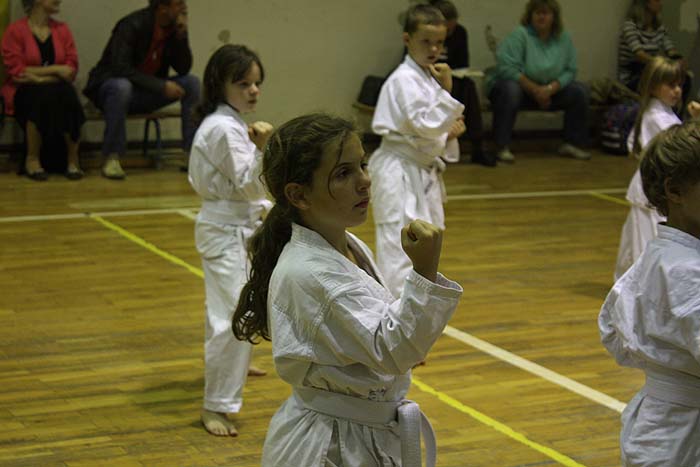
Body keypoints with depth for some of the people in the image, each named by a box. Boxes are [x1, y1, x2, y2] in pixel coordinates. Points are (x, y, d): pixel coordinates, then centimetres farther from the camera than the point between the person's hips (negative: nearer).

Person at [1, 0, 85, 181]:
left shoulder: (62, 30, 10)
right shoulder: (15, 30, -1)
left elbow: (71, 71, 2)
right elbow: (16, 71, -9)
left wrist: (39, 77, -13)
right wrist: (54, 70, -13)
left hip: (57, 89, 3)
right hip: (24, 92, -3)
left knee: (66, 94, -32)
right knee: (42, 95, -36)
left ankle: (73, 159, -21)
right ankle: (32, 159, -21)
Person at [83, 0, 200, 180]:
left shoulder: (175, 28, -3)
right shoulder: (132, 25, -21)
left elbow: (183, 69, -6)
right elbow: (120, 68, -28)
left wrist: (181, 35, -20)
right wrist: (161, 86, -30)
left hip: (148, 92, 6)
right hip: (111, 84, -5)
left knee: (192, 83, -13)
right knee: (122, 86, -39)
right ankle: (111, 158, -32)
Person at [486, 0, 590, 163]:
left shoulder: (563, 38, -1)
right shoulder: (519, 35, -16)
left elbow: (570, 70, -2)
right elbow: (506, 67, -23)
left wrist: (550, 89, -21)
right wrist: (534, 89, -23)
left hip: (549, 90, 5)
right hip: (519, 85, -5)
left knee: (580, 91, -12)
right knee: (510, 90, -38)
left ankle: (572, 144, -2)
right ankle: (503, 148, -32)